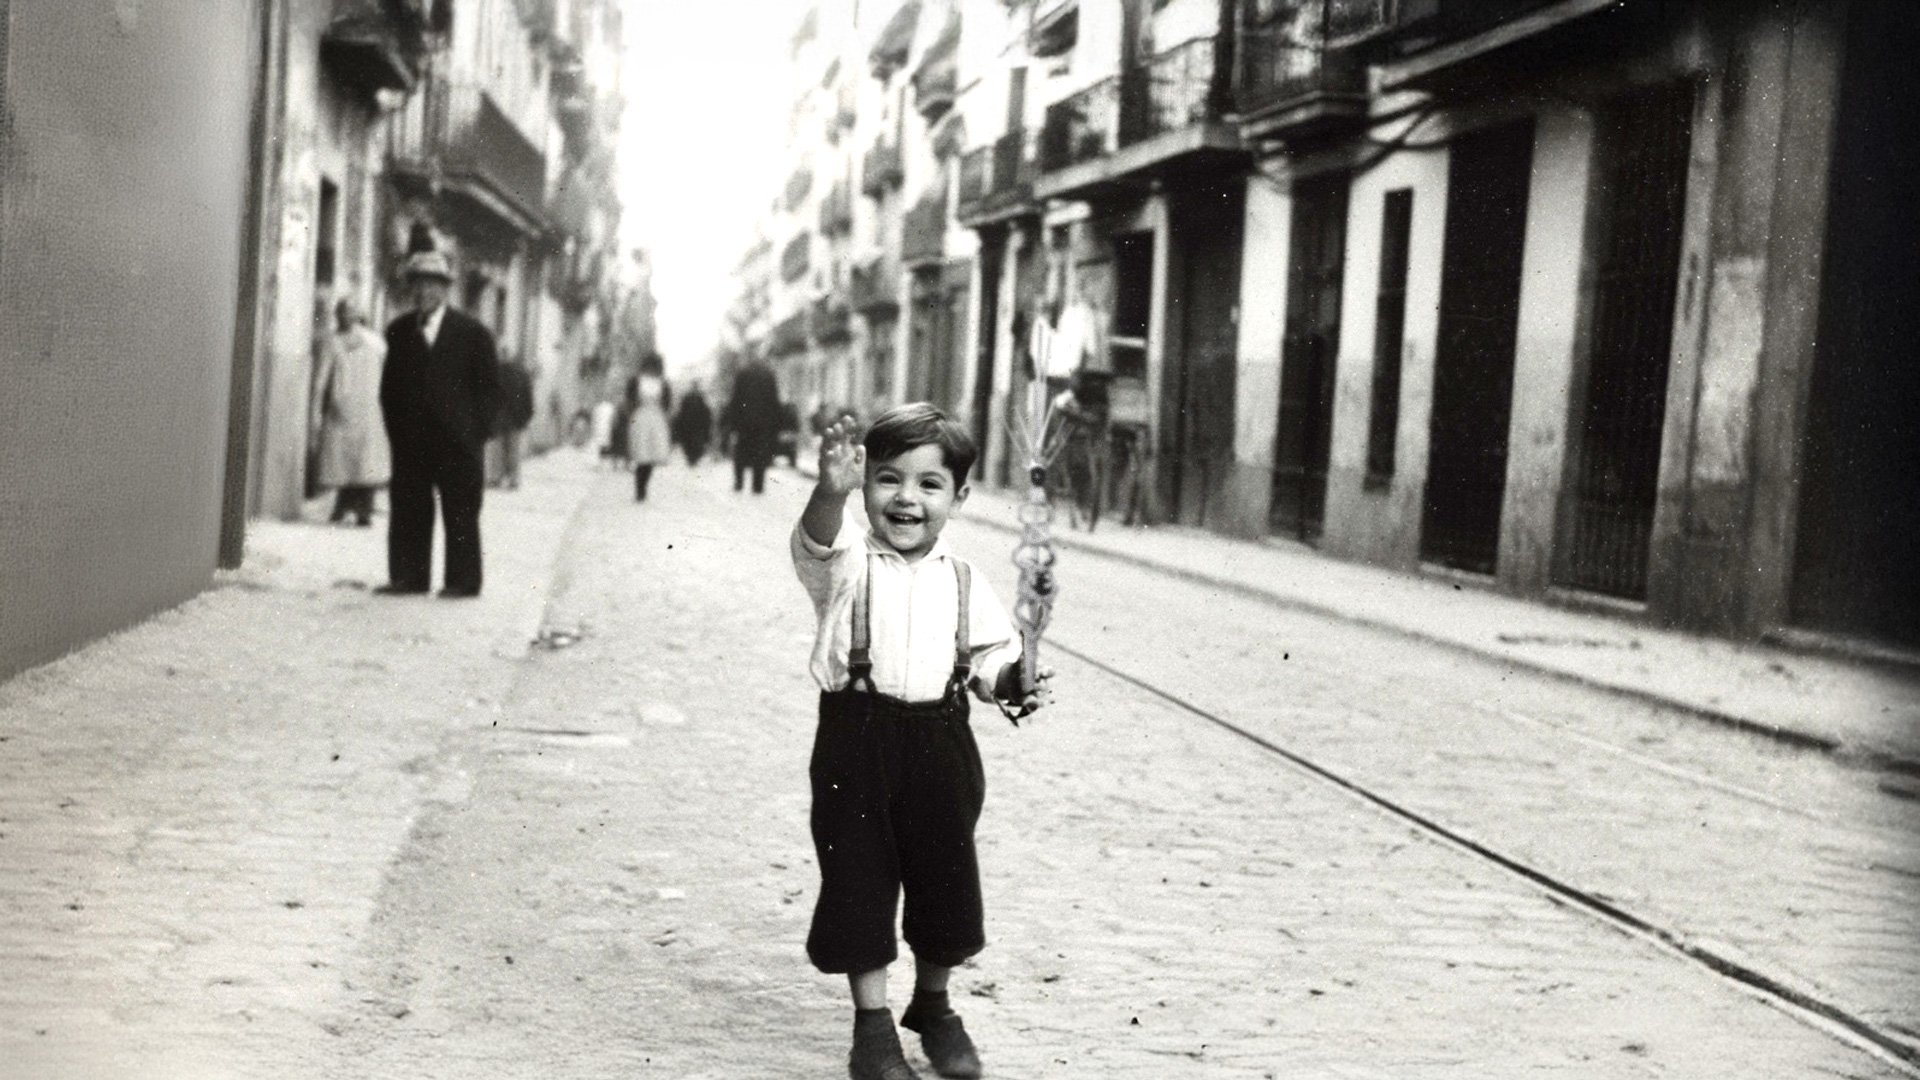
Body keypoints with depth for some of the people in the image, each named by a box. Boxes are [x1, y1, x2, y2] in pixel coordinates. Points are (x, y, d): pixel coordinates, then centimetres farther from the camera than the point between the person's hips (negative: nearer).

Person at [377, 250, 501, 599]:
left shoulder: (473, 333, 1)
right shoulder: (399, 331, 11)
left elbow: (490, 387, 1)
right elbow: (389, 386, 14)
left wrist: (475, 432, -6)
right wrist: (395, 429, 5)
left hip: (457, 441, -3)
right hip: (410, 440, 3)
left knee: (460, 514, 0)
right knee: (408, 511, 3)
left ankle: (463, 580, 4)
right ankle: (408, 577, 9)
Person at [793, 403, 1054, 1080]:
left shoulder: (962, 580, 5)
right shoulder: (847, 566, -6)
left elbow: (991, 656, 10)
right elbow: (817, 543, -28)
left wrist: (1016, 684, -13)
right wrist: (831, 492, -50)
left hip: (939, 742, 3)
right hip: (856, 743, -3)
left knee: (945, 877, 11)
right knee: (858, 878, 2)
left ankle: (933, 1007, 33)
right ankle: (872, 1024, 16)